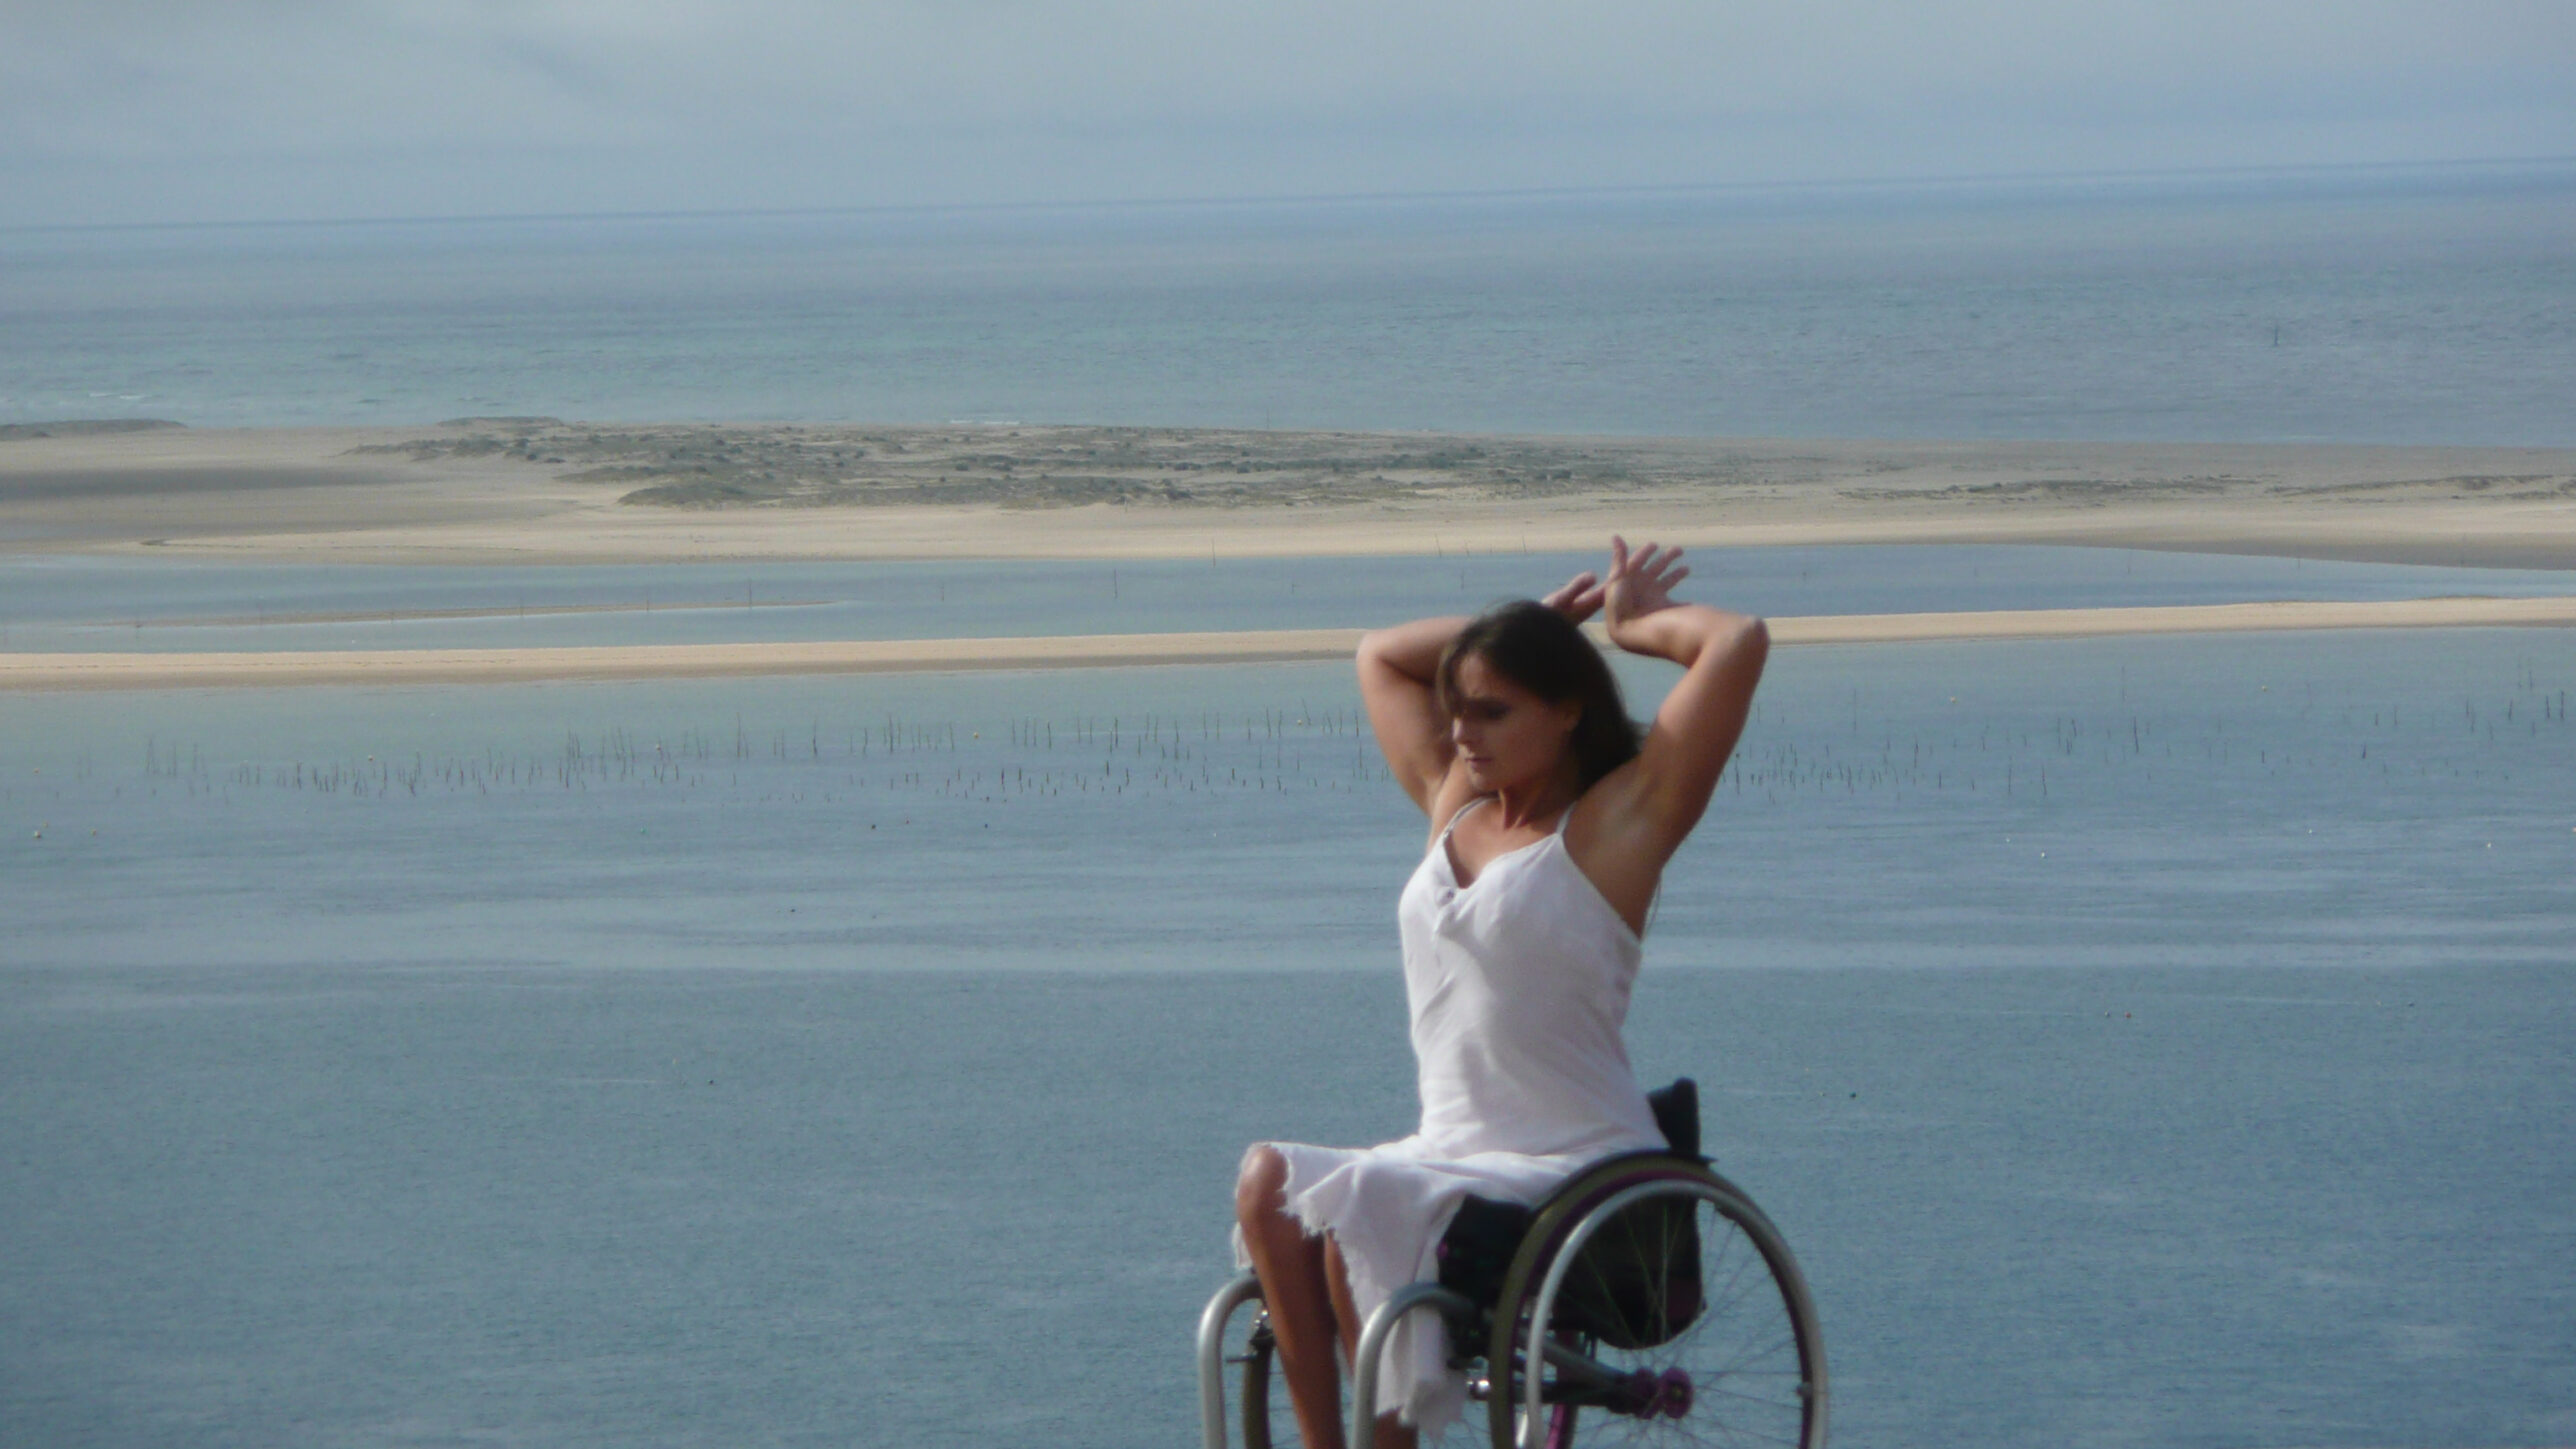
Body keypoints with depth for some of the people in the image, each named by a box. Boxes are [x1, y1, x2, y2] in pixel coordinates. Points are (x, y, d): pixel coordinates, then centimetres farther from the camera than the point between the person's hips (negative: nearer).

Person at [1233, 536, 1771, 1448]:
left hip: (1576, 1170, -6)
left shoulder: (1617, 822, -3)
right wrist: (1539, 624, 23)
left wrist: (1634, 625, 6)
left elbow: (1740, 645, -12)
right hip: (1445, 1157, 6)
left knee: (1359, 1205, -29)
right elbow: (1380, 655, 31)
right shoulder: (1452, 807, 16)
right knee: (1269, 1184, -20)